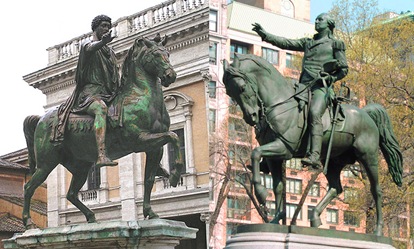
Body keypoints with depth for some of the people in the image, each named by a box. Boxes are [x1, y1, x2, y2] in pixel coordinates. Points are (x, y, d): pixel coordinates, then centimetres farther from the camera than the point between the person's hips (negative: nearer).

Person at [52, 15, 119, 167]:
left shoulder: (111, 52, 28)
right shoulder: (88, 45, 7)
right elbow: (91, 48, -19)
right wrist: (102, 42, -42)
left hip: (110, 95, 9)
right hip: (91, 92, -9)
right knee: (101, 108, -40)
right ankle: (101, 156, -58)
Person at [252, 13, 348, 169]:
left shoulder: (336, 44, 14)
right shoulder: (307, 43, 27)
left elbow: (344, 69, 11)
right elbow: (285, 43, 18)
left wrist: (330, 79, -2)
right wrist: (265, 35, 8)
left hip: (321, 86, -6)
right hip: (304, 84, 6)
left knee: (314, 113, -31)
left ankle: (315, 156, -44)